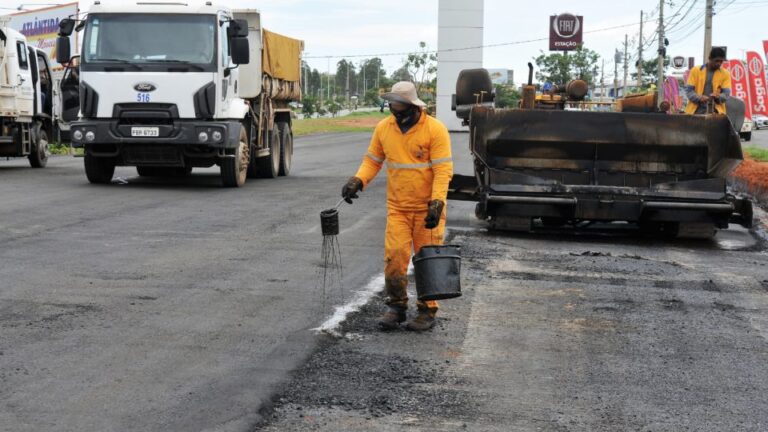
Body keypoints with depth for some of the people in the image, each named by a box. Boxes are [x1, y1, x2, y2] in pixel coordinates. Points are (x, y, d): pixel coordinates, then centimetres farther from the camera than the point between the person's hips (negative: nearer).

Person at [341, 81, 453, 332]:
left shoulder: (434, 129, -11)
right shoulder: (384, 128, 4)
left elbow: (443, 169, -13)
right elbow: (372, 160, 12)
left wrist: (437, 203, -23)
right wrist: (358, 180, -6)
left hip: (427, 208, -3)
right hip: (397, 208, 4)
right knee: (394, 257, -3)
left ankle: (427, 311, 13)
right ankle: (396, 307, 11)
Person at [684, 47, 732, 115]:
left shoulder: (725, 74, 7)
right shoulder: (696, 70, 6)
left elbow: (726, 93, 0)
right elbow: (688, 90, 1)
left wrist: (718, 97, -24)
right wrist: (699, 98, -19)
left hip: (715, 112, 0)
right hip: (696, 112, 0)